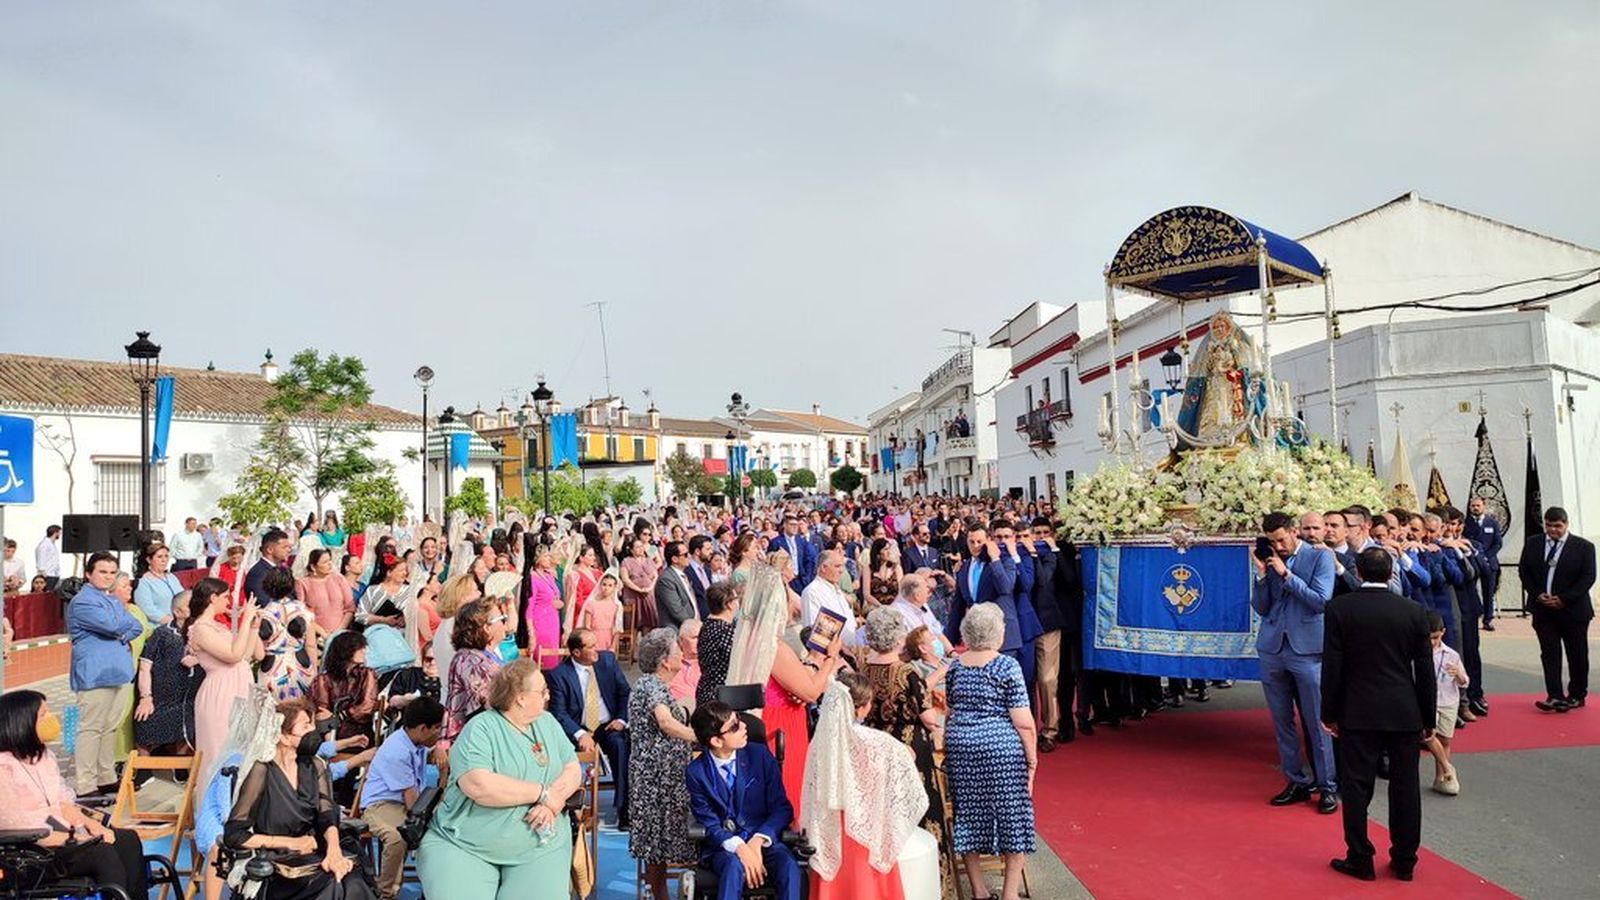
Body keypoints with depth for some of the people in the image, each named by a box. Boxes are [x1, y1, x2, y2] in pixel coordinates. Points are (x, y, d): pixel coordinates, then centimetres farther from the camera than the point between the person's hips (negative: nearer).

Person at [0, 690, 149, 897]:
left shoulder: (43, 754, 12)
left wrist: (90, 824, -2)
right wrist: (71, 840, -17)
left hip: (63, 830, 8)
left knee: (128, 840, -11)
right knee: (103, 854, -28)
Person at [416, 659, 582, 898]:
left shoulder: (547, 723, 9)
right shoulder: (480, 729, -10)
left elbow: (573, 770, 7)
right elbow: (478, 785, -24)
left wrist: (553, 802, -14)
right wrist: (542, 793, -17)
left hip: (539, 847, 4)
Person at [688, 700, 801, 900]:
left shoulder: (760, 755, -2)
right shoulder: (696, 772, -5)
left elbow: (782, 808, -1)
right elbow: (710, 825, -6)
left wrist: (758, 841, -17)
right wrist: (739, 847, -24)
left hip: (763, 840, 1)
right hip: (723, 846, -1)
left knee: (789, 866, -29)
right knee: (734, 866, -34)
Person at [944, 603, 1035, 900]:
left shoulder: (955, 667, 6)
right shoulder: (1007, 666, -9)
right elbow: (1023, 722, -11)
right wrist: (1032, 759, -3)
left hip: (960, 746, 5)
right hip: (1001, 748, -4)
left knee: (968, 813, 12)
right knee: (1011, 816, 8)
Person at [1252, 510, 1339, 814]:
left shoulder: (1320, 556, -3)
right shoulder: (1270, 561, 8)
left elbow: (1321, 600, -13)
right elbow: (1261, 607, 6)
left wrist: (1286, 574, -14)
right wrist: (1262, 574, -7)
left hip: (1306, 649, -4)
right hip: (1272, 649, 4)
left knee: (1317, 722, 1)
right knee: (1282, 721, 10)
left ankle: (1328, 786, 12)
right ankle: (1296, 782, 21)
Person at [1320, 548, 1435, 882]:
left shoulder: (1339, 608, -8)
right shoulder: (1414, 612, -1)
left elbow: (1332, 666, -7)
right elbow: (1425, 671, 3)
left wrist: (1329, 713, 2)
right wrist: (1428, 719, 12)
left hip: (1358, 713, -2)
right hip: (1405, 713, 3)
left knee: (1357, 786, 5)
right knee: (1405, 788, 11)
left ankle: (1360, 860, 10)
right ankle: (1404, 861, 20)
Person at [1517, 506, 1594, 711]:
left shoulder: (1583, 547, -4)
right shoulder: (1532, 545, 5)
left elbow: (1588, 577, -8)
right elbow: (1523, 571, 8)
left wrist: (1564, 599, -15)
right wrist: (1537, 595, -6)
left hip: (1573, 610, -2)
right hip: (1543, 609, 2)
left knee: (1577, 655, 8)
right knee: (1549, 654, -2)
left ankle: (1577, 696, 23)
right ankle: (1555, 697, -4)